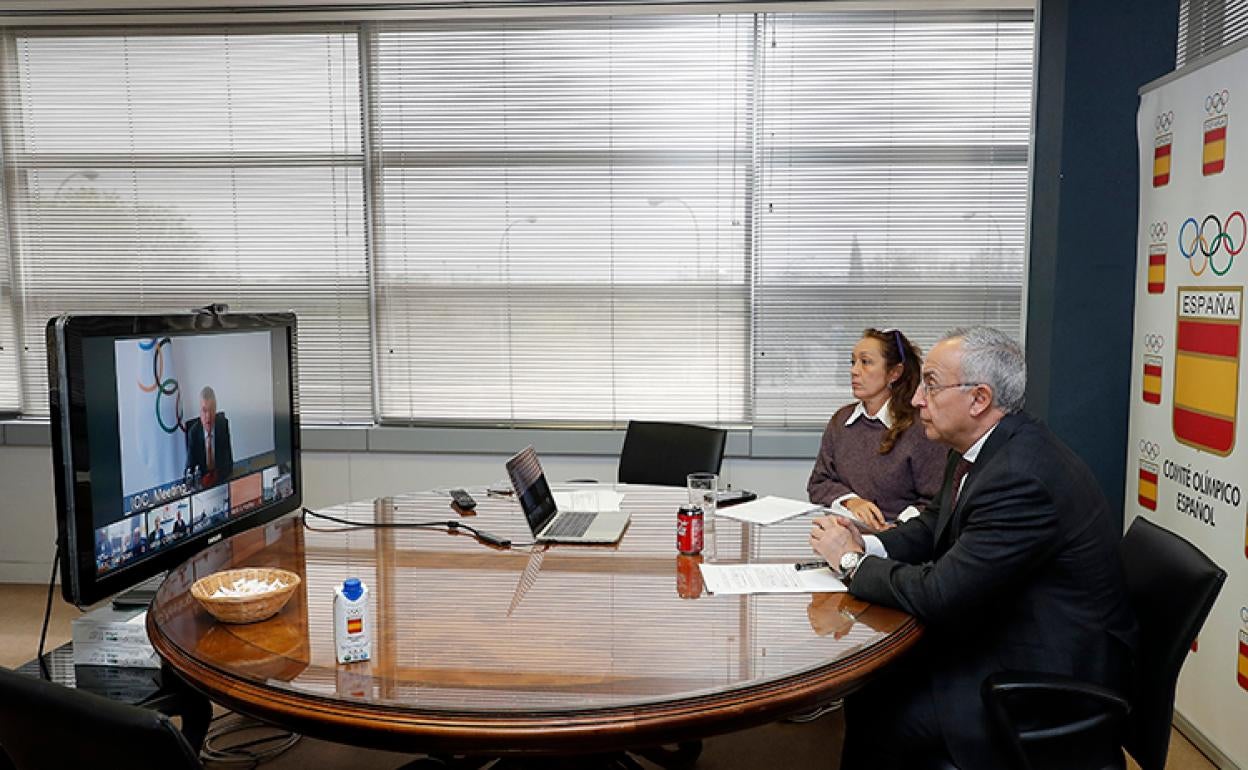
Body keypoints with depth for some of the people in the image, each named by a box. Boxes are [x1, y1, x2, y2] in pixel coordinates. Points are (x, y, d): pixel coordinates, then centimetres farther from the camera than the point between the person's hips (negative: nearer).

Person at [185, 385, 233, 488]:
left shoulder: (223, 425, -2)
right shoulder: (193, 432, -4)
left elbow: (229, 461, 0)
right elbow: (189, 467, -5)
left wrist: (216, 476, -17)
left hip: (222, 482, 0)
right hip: (201, 486, 0)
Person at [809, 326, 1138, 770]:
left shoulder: (1021, 476, -29)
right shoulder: (984, 449, 1)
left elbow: (938, 594, -28)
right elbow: (934, 526, 14)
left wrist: (853, 561, -12)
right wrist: (865, 545, -5)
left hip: (1051, 676, -9)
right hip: (1002, 633, 9)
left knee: (878, 716, -12)